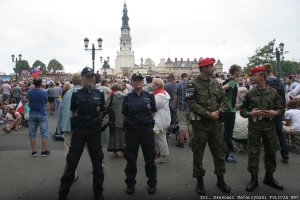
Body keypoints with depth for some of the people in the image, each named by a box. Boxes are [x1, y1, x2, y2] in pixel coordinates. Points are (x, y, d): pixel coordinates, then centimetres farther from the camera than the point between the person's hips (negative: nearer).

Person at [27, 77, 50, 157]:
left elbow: (29, 101, 7)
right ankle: (44, 151, 10)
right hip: (42, 114, -3)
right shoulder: (43, 92, -13)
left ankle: (33, 151, 15)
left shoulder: (29, 92, -5)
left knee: (32, 133, 11)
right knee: (44, 133, 6)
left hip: (32, 114, 3)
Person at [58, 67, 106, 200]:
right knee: (71, 161, 4)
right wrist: (81, 119, 2)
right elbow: (73, 113, 8)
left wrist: (96, 120, 2)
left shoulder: (99, 94, 2)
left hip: (95, 130, 2)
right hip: (79, 130, -1)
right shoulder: (76, 94, -2)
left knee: (97, 160, 10)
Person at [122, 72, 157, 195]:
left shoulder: (149, 96, 2)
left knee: (150, 157, 9)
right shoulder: (127, 98, 1)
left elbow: (152, 113, 8)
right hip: (132, 130, 0)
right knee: (131, 158, 9)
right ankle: (130, 184, 27)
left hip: (147, 129, 0)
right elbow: (125, 114, 6)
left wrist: (144, 119, 1)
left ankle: (152, 183, 26)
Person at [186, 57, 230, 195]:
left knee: (219, 152, 13)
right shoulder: (193, 84, -9)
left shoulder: (215, 83, 9)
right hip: (200, 123, -5)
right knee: (198, 153, 6)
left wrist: (218, 111, -10)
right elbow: (192, 104, -16)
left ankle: (220, 179, 30)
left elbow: (224, 99, 9)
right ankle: (200, 181, 22)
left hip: (216, 123, 5)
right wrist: (208, 114, -19)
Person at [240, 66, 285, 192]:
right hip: (254, 127, -1)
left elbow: (281, 108, 7)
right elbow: (242, 110, 2)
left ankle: (269, 177, 30)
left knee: (271, 152, 11)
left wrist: (274, 112, -14)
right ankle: (254, 179, 17)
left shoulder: (273, 92, 2)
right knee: (253, 152, 2)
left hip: (270, 126, 1)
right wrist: (250, 113, -17)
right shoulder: (250, 93, 0)